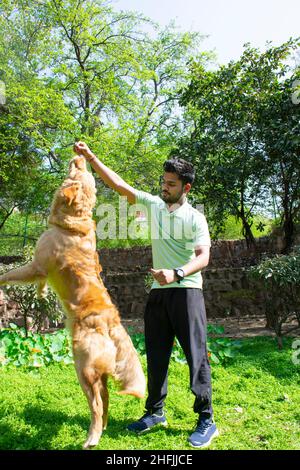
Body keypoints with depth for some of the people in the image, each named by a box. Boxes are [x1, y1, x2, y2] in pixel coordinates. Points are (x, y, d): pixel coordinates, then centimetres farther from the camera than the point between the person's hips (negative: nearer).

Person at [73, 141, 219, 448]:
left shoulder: (195, 218, -4)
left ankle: (206, 421, 11)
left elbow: (203, 256, -15)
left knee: (196, 356, -2)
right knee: (156, 356, 12)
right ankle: (155, 412, 27)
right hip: (158, 292, 5)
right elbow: (118, 184, 7)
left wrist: (176, 273, -32)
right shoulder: (153, 204, 9)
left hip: (186, 291, -5)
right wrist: (90, 157, 2)